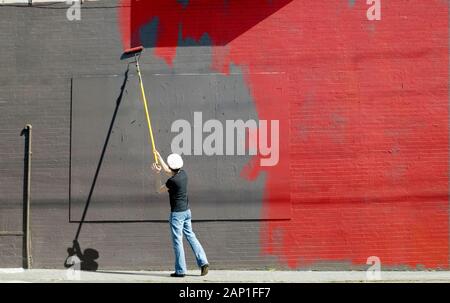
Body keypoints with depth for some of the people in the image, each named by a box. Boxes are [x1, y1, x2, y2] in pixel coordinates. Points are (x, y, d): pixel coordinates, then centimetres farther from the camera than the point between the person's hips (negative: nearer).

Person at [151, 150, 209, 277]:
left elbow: (159, 190, -2)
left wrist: (158, 174, 2)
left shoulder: (172, 181, -20)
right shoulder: (183, 174, 4)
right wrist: (159, 157, 30)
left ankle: (180, 270, 0)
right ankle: (203, 262, 1)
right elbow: (168, 171, 24)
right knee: (191, 237, 11)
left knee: (177, 241, -2)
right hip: (186, 211, 8)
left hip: (177, 213, -8)